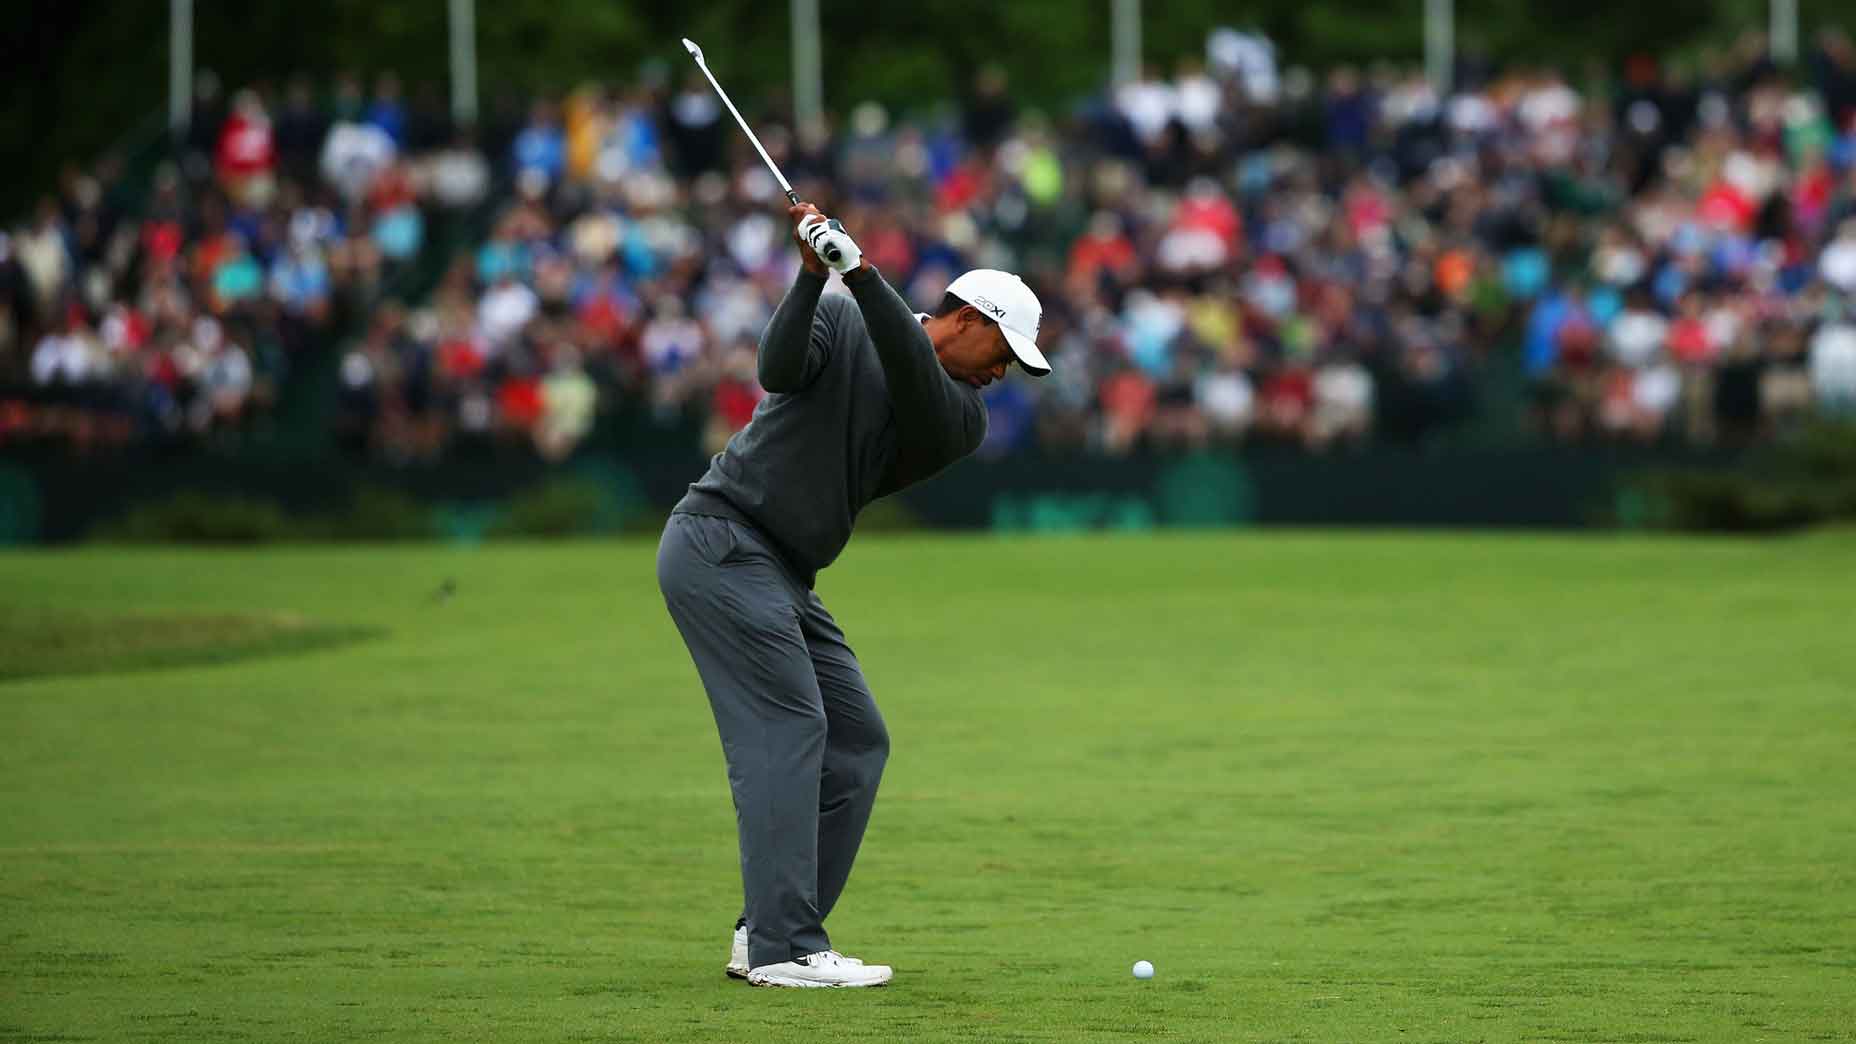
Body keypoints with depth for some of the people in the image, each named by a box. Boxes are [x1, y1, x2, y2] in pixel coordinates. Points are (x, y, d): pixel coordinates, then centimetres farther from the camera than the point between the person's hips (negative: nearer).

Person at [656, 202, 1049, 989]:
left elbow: (921, 390, -14)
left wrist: (861, 272, -26)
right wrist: (814, 273, -32)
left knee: (856, 743, 5)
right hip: (722, 542, -8)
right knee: (787, 731, -15)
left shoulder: (962, 419, 8)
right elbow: (779, 368, -20)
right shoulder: (841, 321, -2)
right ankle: (783, 947, -19)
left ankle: (767, 934, 7)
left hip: (782, 576, 8)